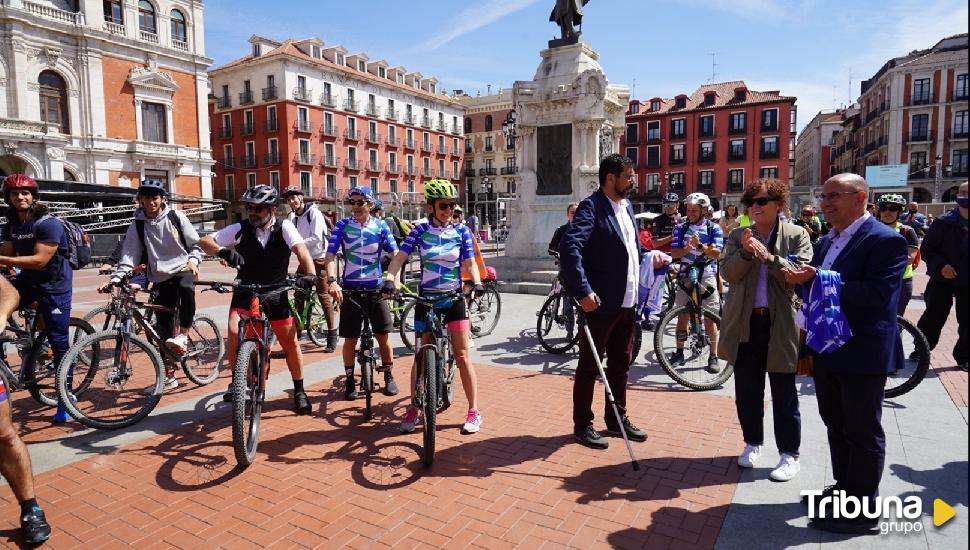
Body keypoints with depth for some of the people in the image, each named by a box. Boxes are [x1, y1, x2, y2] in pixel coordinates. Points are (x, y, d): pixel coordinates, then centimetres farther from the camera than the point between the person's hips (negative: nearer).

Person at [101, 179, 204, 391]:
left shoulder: (175, 217, -2)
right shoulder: (137, 226, 2)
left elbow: (196, 243, 3)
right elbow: (128, 257, -2)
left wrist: (193, 260, -16)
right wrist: (114, 279, -14)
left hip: (183, 270, -2)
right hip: (161, 279, 2)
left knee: (186, 289, -40)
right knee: (164, 328, 3)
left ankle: (183, 336, -23)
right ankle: (169, 376, 14)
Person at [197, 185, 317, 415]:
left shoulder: (283, 227, -12)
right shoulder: (241, 228, -9)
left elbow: (301, 250, -27)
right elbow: (204, 241, -10)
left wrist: (310, 274, -46)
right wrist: (223, 251, -32)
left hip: (275, 293, -1)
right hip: (245, 292, 1)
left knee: (290, 342, 1)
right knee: (234, 334, -19)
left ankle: (299, 391, 20)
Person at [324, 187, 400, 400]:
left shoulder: (380, 226, 0)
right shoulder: (342, 226, -2)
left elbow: (395, 254, -6)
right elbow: (330, 255, -10)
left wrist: (393, 277, -23)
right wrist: (331, 281, -26)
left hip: (376, 288, 0)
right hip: (350, 288, 0)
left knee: (383, 335, 3)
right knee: (350, 338, 4)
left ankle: (388, 375, 23)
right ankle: (350, 379, 21)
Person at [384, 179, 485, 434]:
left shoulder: (461, 231, 0)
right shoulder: (420, 230, -1)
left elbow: (469, 262, -3)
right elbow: (400, 256, -9)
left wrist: (476, 282, -23)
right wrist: (390, 279, -27)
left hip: (453, 298, 0)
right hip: (426, 299, 0)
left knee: (463, 355, 0)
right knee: (421, 356, 5)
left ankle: (474, 411, 10)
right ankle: (413, 410, 19)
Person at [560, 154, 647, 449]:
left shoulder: (626, 206, 14)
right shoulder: (591, 207, -13)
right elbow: (569, 247, -26)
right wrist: (583, 291, -30)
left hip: (628, 302, 8)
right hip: (601, 303, -8)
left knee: (620, 363, 18)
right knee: (590, 365, 5)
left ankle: (617, 418, 33)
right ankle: (582, 425, 18)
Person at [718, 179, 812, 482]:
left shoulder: (797, 235, -1)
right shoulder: (738, 236, 5)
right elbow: (728, 274, -4)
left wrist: (769, 257, -23)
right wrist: (745, 253, -21)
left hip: (780, 324, -2)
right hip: (744, 323, 3)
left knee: (784, 394, 8)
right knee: (746, 391, 13)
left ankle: (789, 455, 22)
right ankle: (752, 443, 32)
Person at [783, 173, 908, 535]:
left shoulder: (885, 240, -14)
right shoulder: (827, 241, 12)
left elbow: (880, 293, -26)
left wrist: (820, 278, -26)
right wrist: (801, 280, -8)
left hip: (863, 353, -8)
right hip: (827, 350, 8)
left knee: (863, 432, 4)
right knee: (836, 426, 19)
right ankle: (843, 488, 35)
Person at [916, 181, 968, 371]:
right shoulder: (944, 223, -8)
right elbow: (926, 248, -7)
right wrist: (941, 265, -21)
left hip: (965, 281, 3)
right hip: (943, 279, -3)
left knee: (965, 321, 9)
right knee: (933, 318, 1)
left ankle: (962, 357, 23)